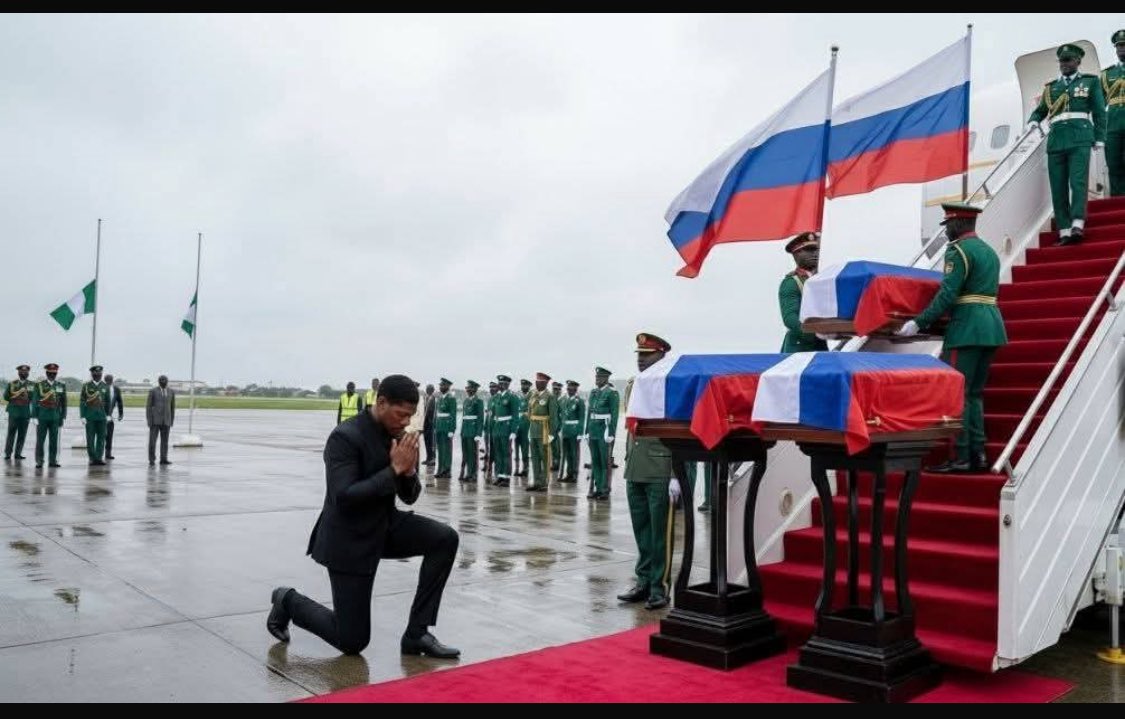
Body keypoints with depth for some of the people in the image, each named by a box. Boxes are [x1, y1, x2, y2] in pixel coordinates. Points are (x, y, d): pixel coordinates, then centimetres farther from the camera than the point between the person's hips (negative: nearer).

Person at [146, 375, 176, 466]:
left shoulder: (171, 391, 5)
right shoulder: (152, 391, -5)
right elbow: (148, 406, -5)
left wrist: (172, 421, 8)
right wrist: (149, 421, -11)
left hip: (166, 420, 3)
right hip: (155, 419, -3)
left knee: (164, 440, 4)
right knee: (152, 440, -5)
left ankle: (163, 459, 9)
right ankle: (152, 460, 2)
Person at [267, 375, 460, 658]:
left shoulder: (398, 437, -1)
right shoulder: (345, 437, -22)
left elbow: (409, 496, 4)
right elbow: (343, 497, -29)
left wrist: (409, 471, -18)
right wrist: (394, 469, -29)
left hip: (385, 526, 7)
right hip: (349, 539, -7)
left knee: (445, 538, -18)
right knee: (352, 641, -1)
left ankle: (416, 634, -6)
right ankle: (289, 601, 25)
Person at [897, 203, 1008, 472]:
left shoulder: (958, 250, -8)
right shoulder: (989, 251, 19)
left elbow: (947, 295, -16)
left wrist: (919, 323, -15)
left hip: (967, 328, -9)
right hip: (992, 327, 9)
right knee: (974, 393, 13)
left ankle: (961, 458, -5)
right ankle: (978, 454, 13)